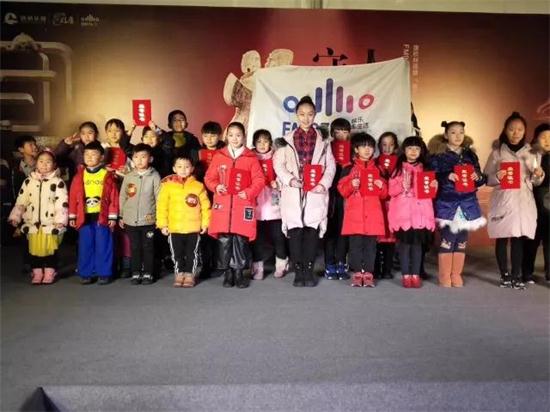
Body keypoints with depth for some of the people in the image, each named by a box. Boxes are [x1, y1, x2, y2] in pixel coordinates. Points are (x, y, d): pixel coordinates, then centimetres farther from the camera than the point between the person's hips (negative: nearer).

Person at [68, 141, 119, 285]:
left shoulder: (108, 175, 0)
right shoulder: (79, 176, 6)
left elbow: (113, 197, -2)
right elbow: (73, 196, 6)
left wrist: (112, 217, -5)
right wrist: (72, 216, 3)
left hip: (102, 216, -2)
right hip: (84, 217, 2)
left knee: (103, 246, 3)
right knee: (85, 246, 7)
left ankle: (104, 273, 12)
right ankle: (86, 273, 17)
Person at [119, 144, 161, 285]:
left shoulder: (154, 176, -4)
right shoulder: (128, 176, 5)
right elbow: (122, 197, 9)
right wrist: (121, 216, 8)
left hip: (148, 219, -2)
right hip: (130, 219, 3)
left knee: (148, 247, 6)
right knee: (134, 248, 10)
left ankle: (148, 274, 16)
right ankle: (136, 273, 19)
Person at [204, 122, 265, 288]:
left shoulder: (251, 158, 4)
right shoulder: (219, 156, 8)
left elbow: (259, 180, 2)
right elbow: (209, 178, 10)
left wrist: (249, 193, -12)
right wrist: (216, 187, -9)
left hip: (243, 204, -1)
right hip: (223, 204, 1)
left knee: (240, 240, 1)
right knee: (224, 240, 2)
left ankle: (239, 272, 14)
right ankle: (227, 273, 15)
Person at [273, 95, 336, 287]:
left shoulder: (323, 141, 12)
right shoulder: (287, 139, 11)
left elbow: (330, 165, 7)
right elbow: (278, 163, 4)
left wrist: (323, 184, -9)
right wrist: (289, 179, -12)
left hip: (315, 194, 0)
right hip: (293, 193, 0)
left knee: (312, 231, -1)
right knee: (295, 232, -1)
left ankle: (309, 271, 10)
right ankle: (298, 271, 9)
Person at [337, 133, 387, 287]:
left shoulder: (377, 169, 13)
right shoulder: (349, 169, 5)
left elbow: (384, 194, 15)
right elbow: (342, 191, 0)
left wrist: (382, 186, -5)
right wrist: (351, 185, -17)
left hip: (373, 213, 2)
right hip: (355, 212, -2)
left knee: (370, 244, 3)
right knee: (355, 243, -1)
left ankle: (368, 274, 10)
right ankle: (357, 273, 8)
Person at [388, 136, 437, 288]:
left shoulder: (425, 169, 11)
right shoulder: (398, 168, 3)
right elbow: (391, 190, -4)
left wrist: (433, 186, -7)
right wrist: (403, 186, -21)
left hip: (420, 211, 2)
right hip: (403, 212, -2)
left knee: (417, 243, 6)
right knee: (404, 243, 1)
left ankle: (416, 274, 13)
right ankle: (406, 275, 9)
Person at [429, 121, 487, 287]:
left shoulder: (470, 154, 12)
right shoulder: (438, 155, -2)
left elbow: (481, 179, 15)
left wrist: (479, 177, -6)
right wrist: (447, 176, -21)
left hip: (467, 204, 5)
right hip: (447, 204, -4)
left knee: (462, 241, 8)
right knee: (447, 240, -5)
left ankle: (456, 275, 19)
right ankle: (445, 276, 8)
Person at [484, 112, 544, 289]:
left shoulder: (531, 153, 9)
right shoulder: (497, 152, 0)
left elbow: (535, 182, 12)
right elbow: (487, 179, 0)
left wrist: (539, 176, -9)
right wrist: (497, 177, -20)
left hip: (523, 202, 2)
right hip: (502, 202, -2)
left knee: (519, 239, 3)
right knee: (502, 239, 1)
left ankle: (516, 275, 13)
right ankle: (505, 275, 12)